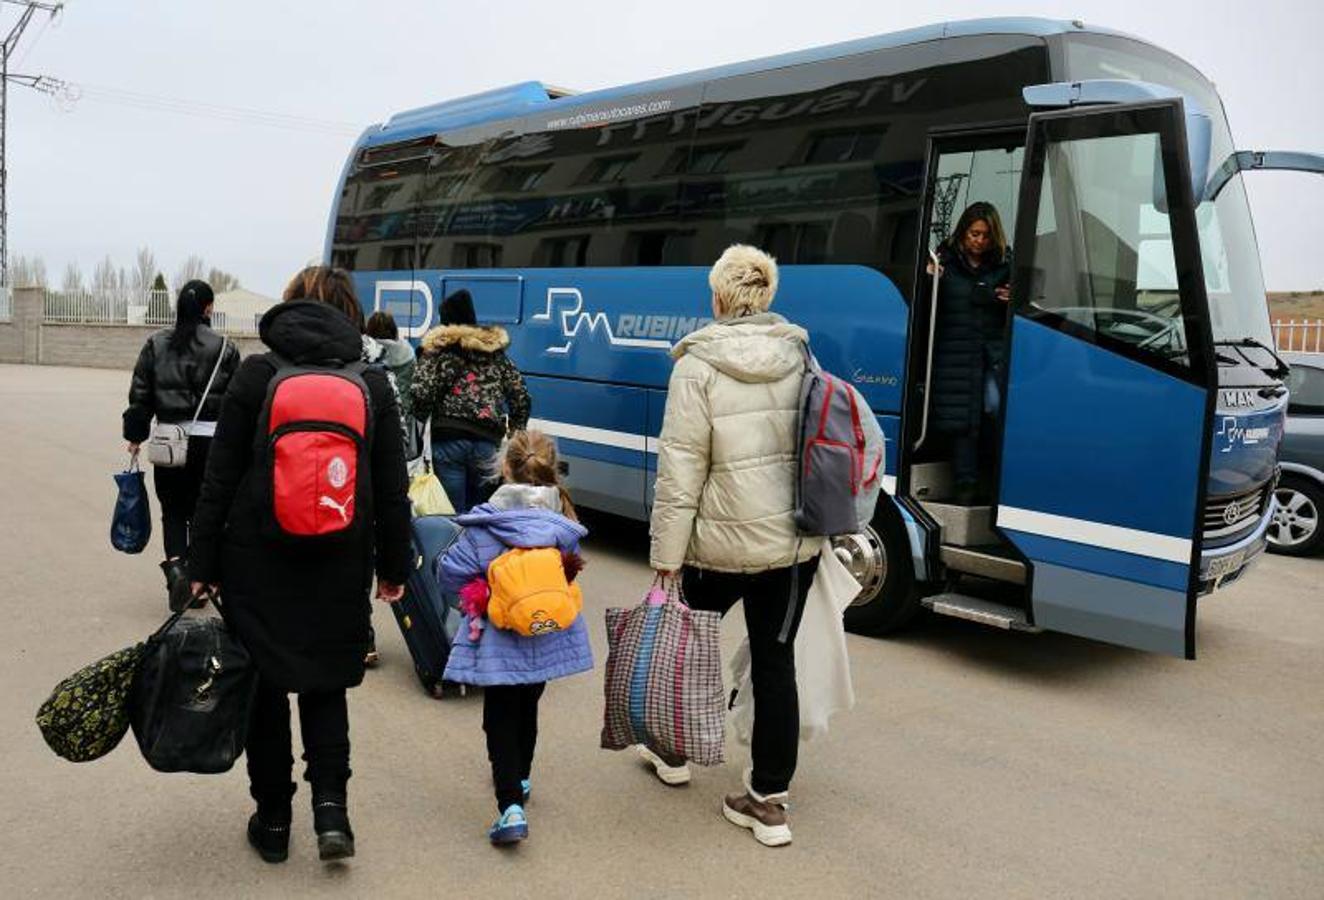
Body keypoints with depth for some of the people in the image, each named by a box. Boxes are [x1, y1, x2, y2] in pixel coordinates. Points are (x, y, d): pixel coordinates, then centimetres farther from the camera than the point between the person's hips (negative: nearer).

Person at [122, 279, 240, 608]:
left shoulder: (156, 344, 3)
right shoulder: (224, 348, -4)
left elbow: (140, 395, 4)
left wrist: (135, 436, 13)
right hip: (210, 440, -1)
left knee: (172, 510, 13)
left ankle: (175, 566, -9)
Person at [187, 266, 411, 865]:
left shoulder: (256, 374, -5)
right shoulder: (373, 383, 1)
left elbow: (220, 479, -5)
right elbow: (392, 490, 1)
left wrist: (202, 566, 0)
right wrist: (394, 567, 9)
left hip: (258, 563, -1)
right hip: (340, 566, 2)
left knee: (264, 687, 13)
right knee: (325, 681, 18)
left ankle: (273, 820, 23)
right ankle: (330, 804, 4)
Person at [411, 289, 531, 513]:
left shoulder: (439, 350, 1)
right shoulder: (496, 351, 13)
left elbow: (421, 394, -10)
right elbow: (521, 396, 13)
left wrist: (422, 418, 9)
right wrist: (515, 433, 23)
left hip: (449, 440, -3)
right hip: (488, 442, 4)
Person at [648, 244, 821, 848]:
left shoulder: (699, 366, -12)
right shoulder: (800, 356, 3)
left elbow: (680, 471, -14)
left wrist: (666, 559, -10)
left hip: (725, 543, -4)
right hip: (797, 538, 4)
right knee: (776, 659, 10)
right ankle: (769, 800, 18)